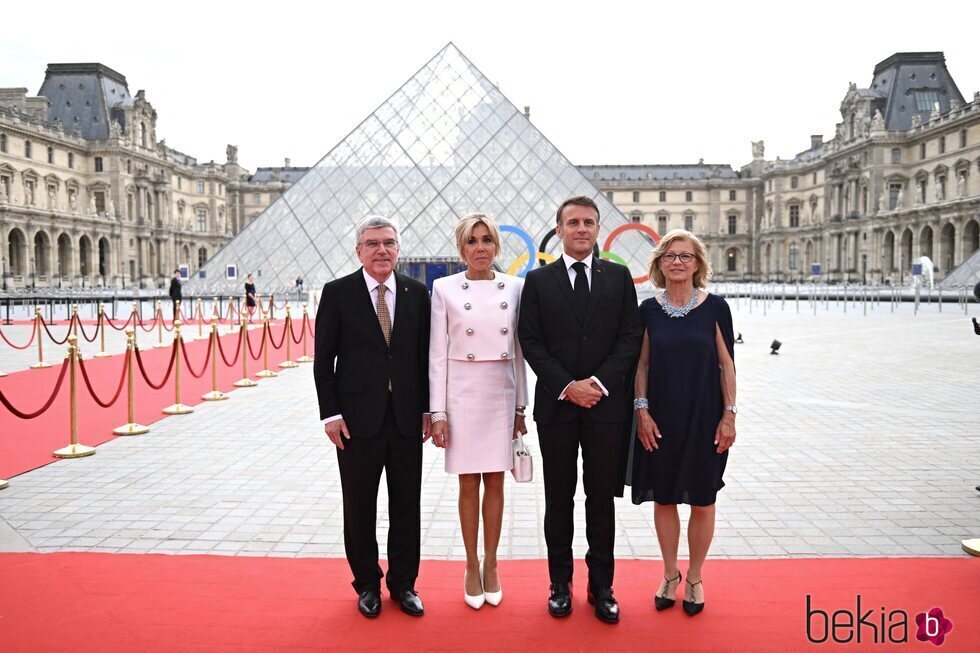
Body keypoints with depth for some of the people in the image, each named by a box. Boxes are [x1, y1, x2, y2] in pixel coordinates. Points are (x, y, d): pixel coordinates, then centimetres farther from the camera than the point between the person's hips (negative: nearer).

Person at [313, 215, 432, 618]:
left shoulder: (417, 293, 4)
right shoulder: (338, 293, -3)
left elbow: (425, 356, 7)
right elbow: (323, 359, -3)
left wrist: (427, 408, 4)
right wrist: (330, 414, -8)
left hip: (406, 417, 2)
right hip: (358, 418, -2)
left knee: (407, 505, 10)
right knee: (359, 506, 11)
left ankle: (403, 582, 27)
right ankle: (367, 584, 29)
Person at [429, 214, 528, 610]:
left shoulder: (515, 287, 3)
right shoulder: (445, 288, -2)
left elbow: (518, 350, 7)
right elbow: (437, 354, -2)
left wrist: (521, 406, 7)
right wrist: (437, 412, -6)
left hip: (502, 394, 2)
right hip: (462, 393, -2)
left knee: (495, 483, 9)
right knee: (469, 484, 7)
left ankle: (491, 566, 24)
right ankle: (472, 567, 23)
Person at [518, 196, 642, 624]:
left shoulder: (619, 277, 6)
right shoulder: (538, 280, 4)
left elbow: (630, 338, 1)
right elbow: (530, 342, -2)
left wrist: (598, 383, -11)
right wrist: (567, 387, -12)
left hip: (607, 404, 1)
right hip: (556, 405, 0)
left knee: (602, 497, 8)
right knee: (559, 497, 10)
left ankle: (601, 586, 21)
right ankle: (560, 583, 23)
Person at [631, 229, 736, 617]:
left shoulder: (715, 307, -4)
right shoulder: (649, 309, 1)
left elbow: (727, 364, -1)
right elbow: (642, 364, 4)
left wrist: (729, 415, -5)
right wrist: (642, 410, -4)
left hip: (704, 418, -1)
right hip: (661, 419, 2)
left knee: (702, 501, 8)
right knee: (663, 498, 10)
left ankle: (694, 579, 27)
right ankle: (670, 575, 29)